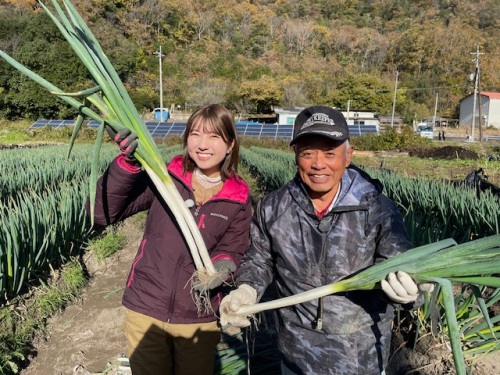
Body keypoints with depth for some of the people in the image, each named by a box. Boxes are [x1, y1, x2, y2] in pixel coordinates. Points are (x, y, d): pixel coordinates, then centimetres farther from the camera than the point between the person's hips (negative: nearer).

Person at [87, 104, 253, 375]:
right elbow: (103, 212, -14)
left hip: (199, 320, 1)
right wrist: (127, 162, -28)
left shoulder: (239, 201, -4)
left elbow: (232, 251, 0)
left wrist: (222, 266, -23)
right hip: (145, 311, 0)